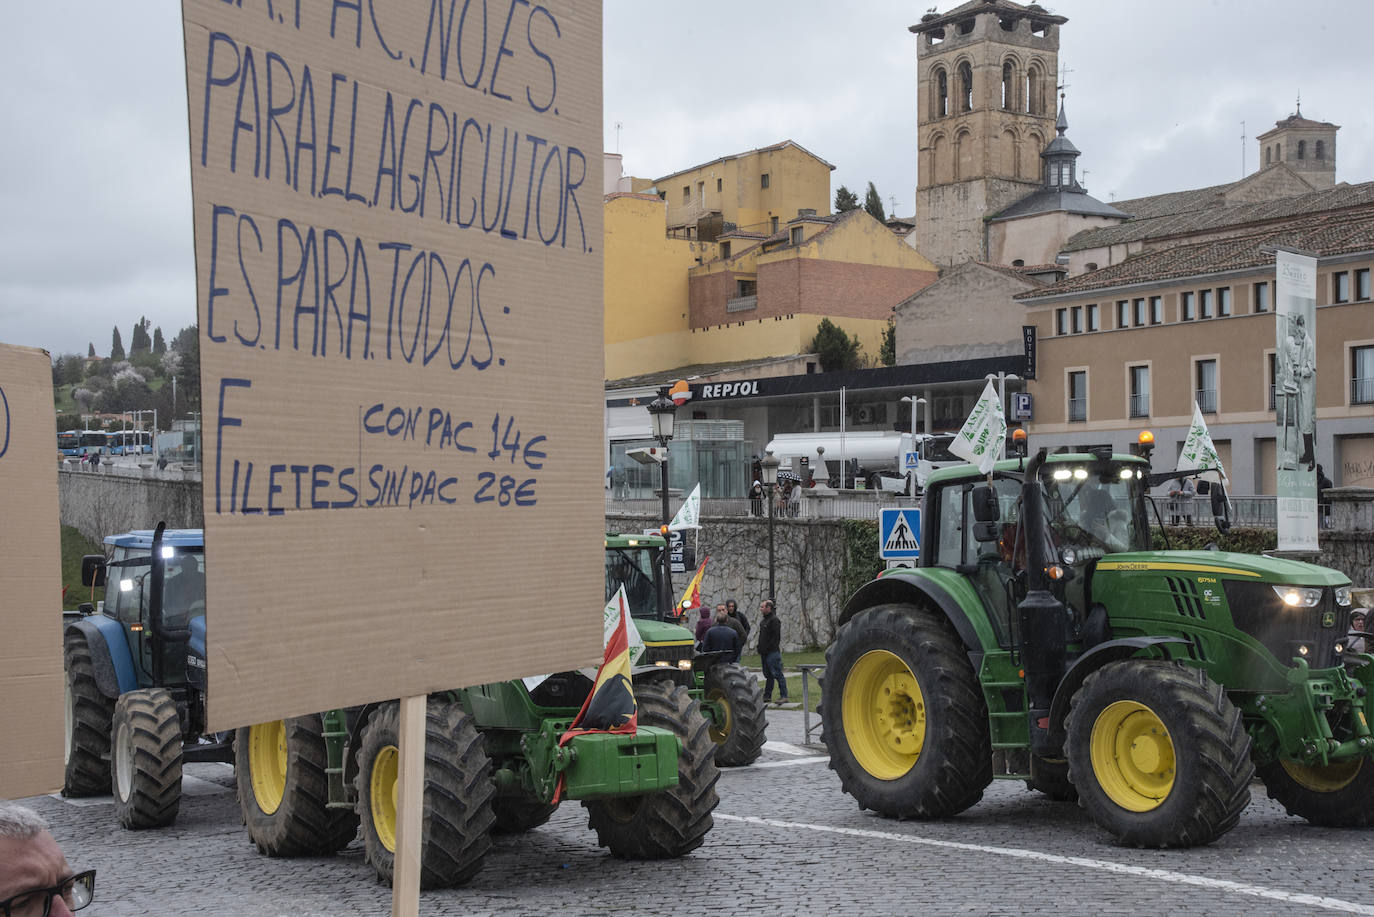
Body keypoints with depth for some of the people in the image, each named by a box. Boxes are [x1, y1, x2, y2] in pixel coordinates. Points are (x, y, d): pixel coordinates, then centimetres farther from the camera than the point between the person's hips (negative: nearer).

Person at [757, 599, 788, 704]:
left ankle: (784, 696, -5)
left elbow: (776, 637, -17)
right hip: (765, 653, 9)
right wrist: (759, 650, 14)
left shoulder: (774, 620, -11)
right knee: (768, 675, 12)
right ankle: (767, 697, 17)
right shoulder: (763, 621, 18)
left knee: (777, 674, -7)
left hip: (773, 652, -9)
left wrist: (767, 649, -18)